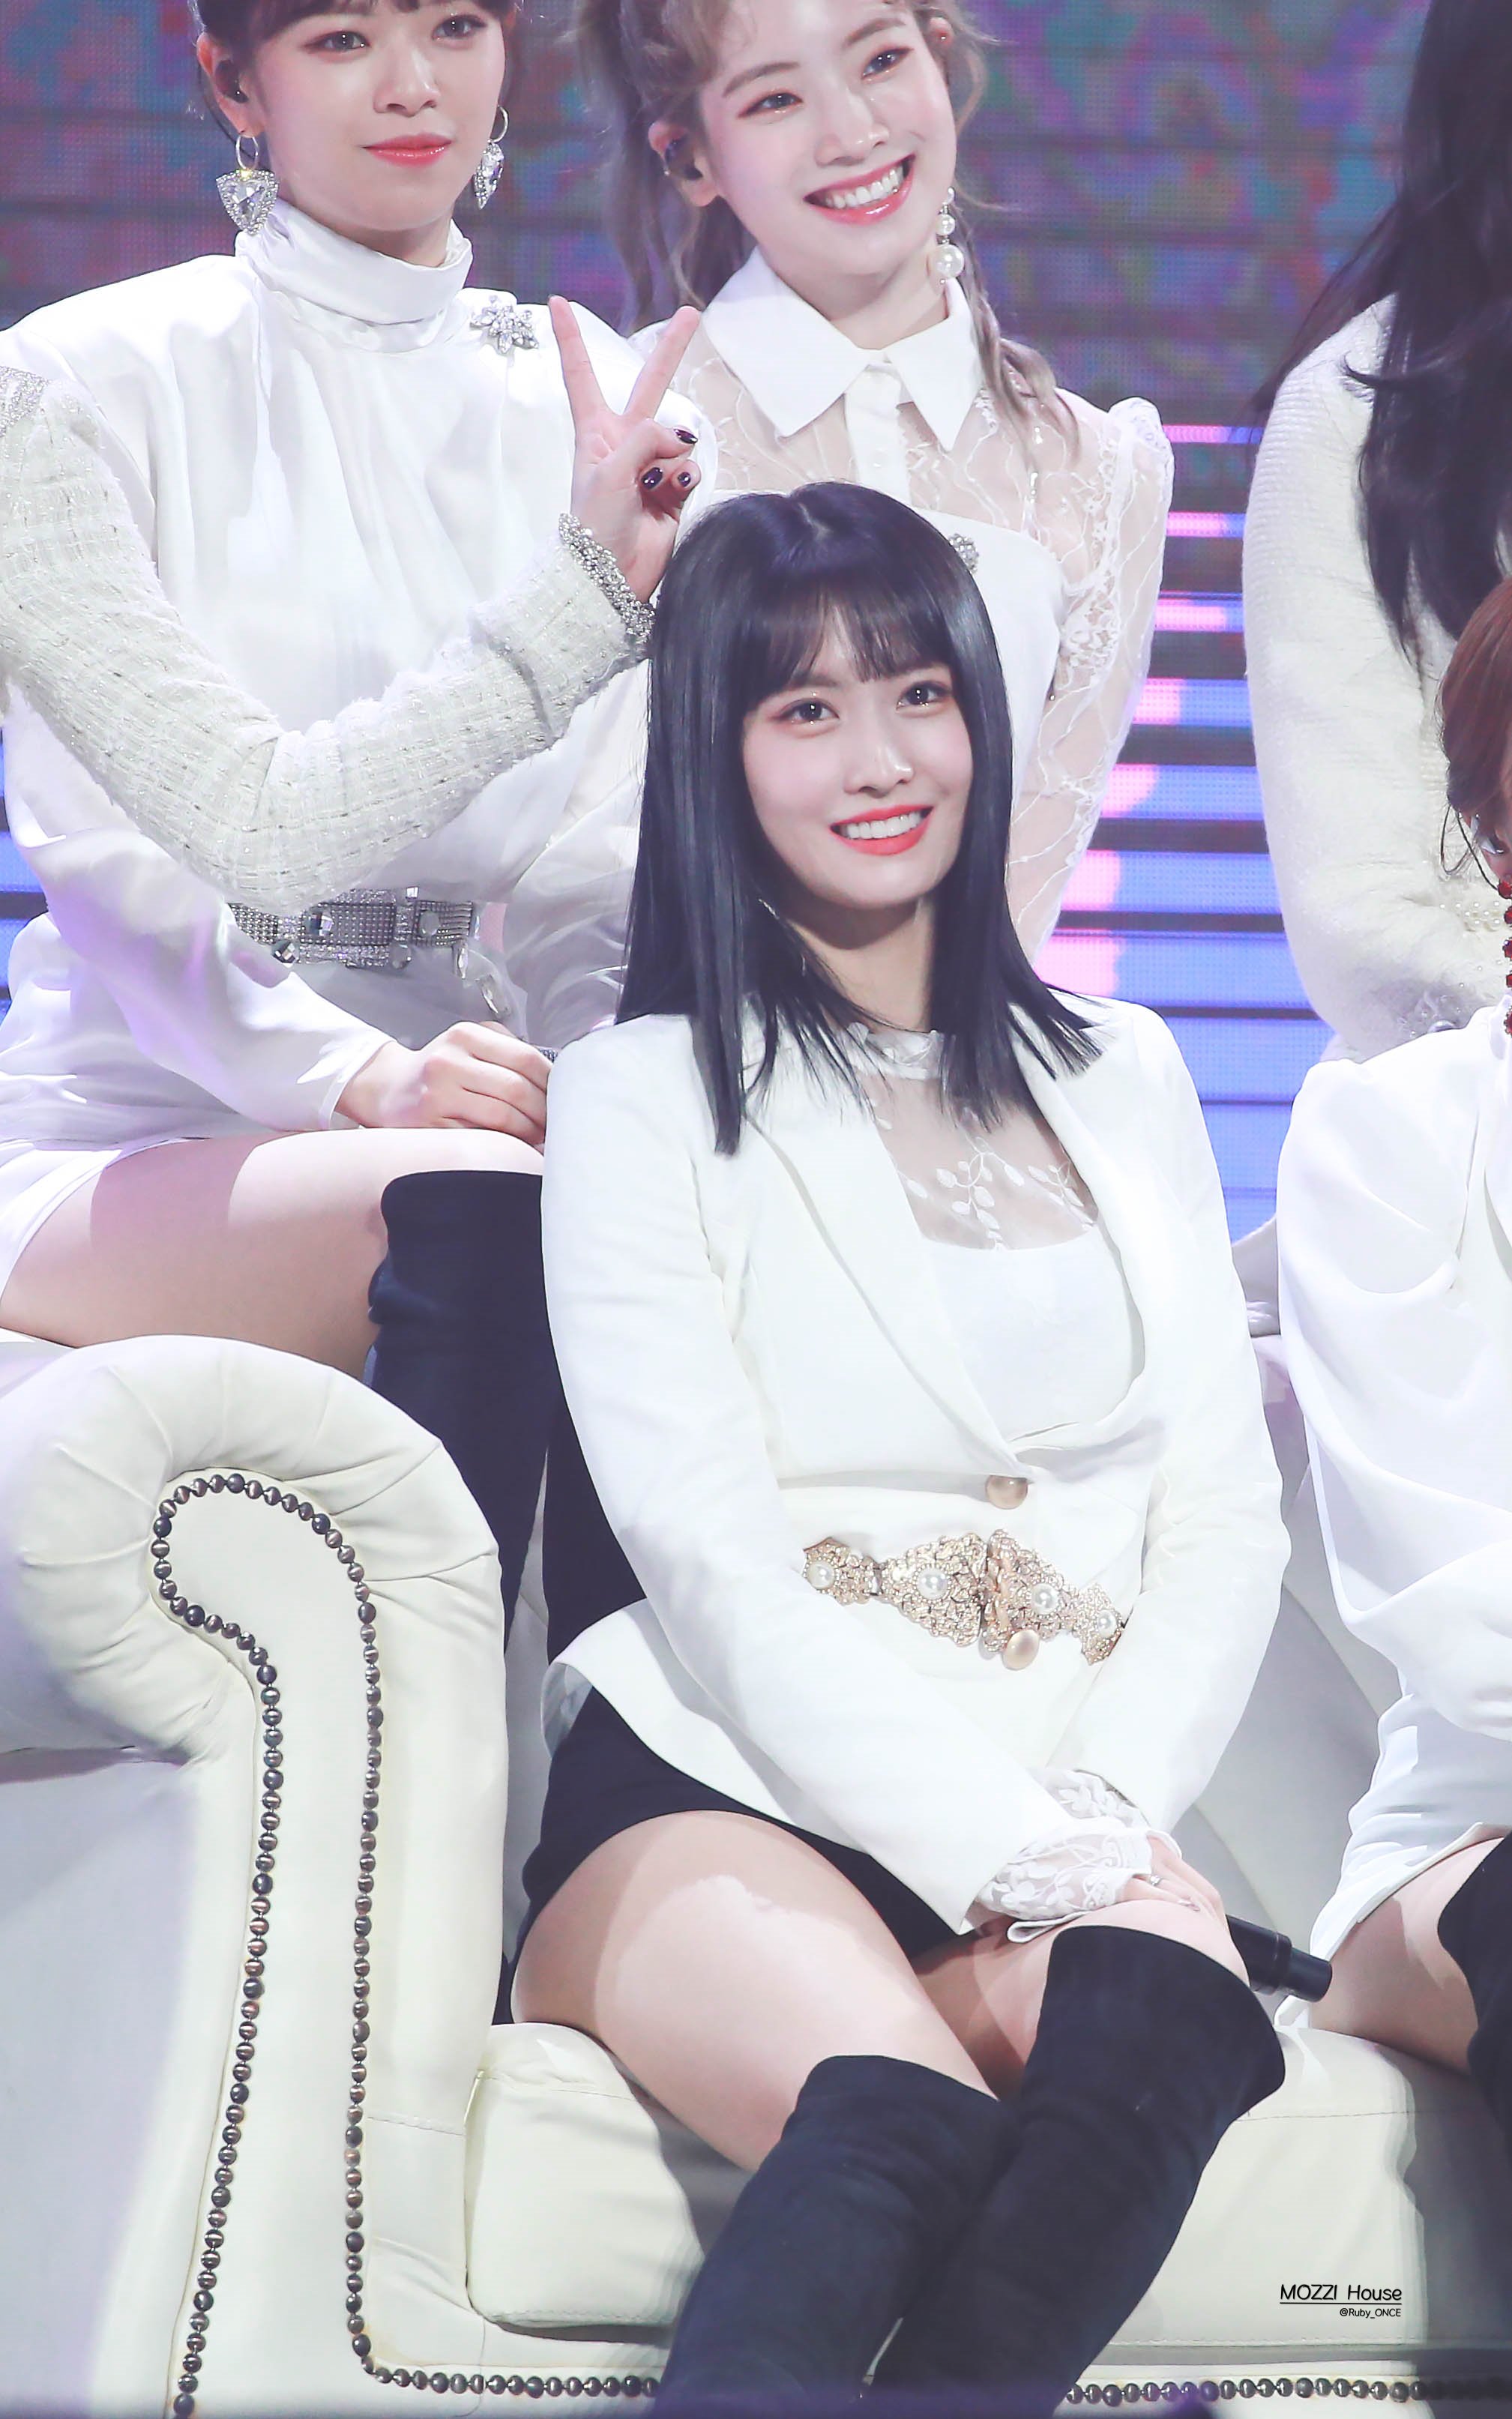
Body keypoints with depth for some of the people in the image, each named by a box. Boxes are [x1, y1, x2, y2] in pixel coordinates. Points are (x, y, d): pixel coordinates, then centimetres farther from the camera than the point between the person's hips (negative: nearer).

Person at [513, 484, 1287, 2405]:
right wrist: (1012, 1869, -14)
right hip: (714, 1797, -3)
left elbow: (1228, 1521, 14)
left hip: (1078, 1814, 3)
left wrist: (1103, 1828, -5)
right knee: (907, 2118, -38)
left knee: (1163, 2003, -35)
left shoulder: (1121, 1080, 21)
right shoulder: (644, 1097, 7)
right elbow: (716, 1564, -4)